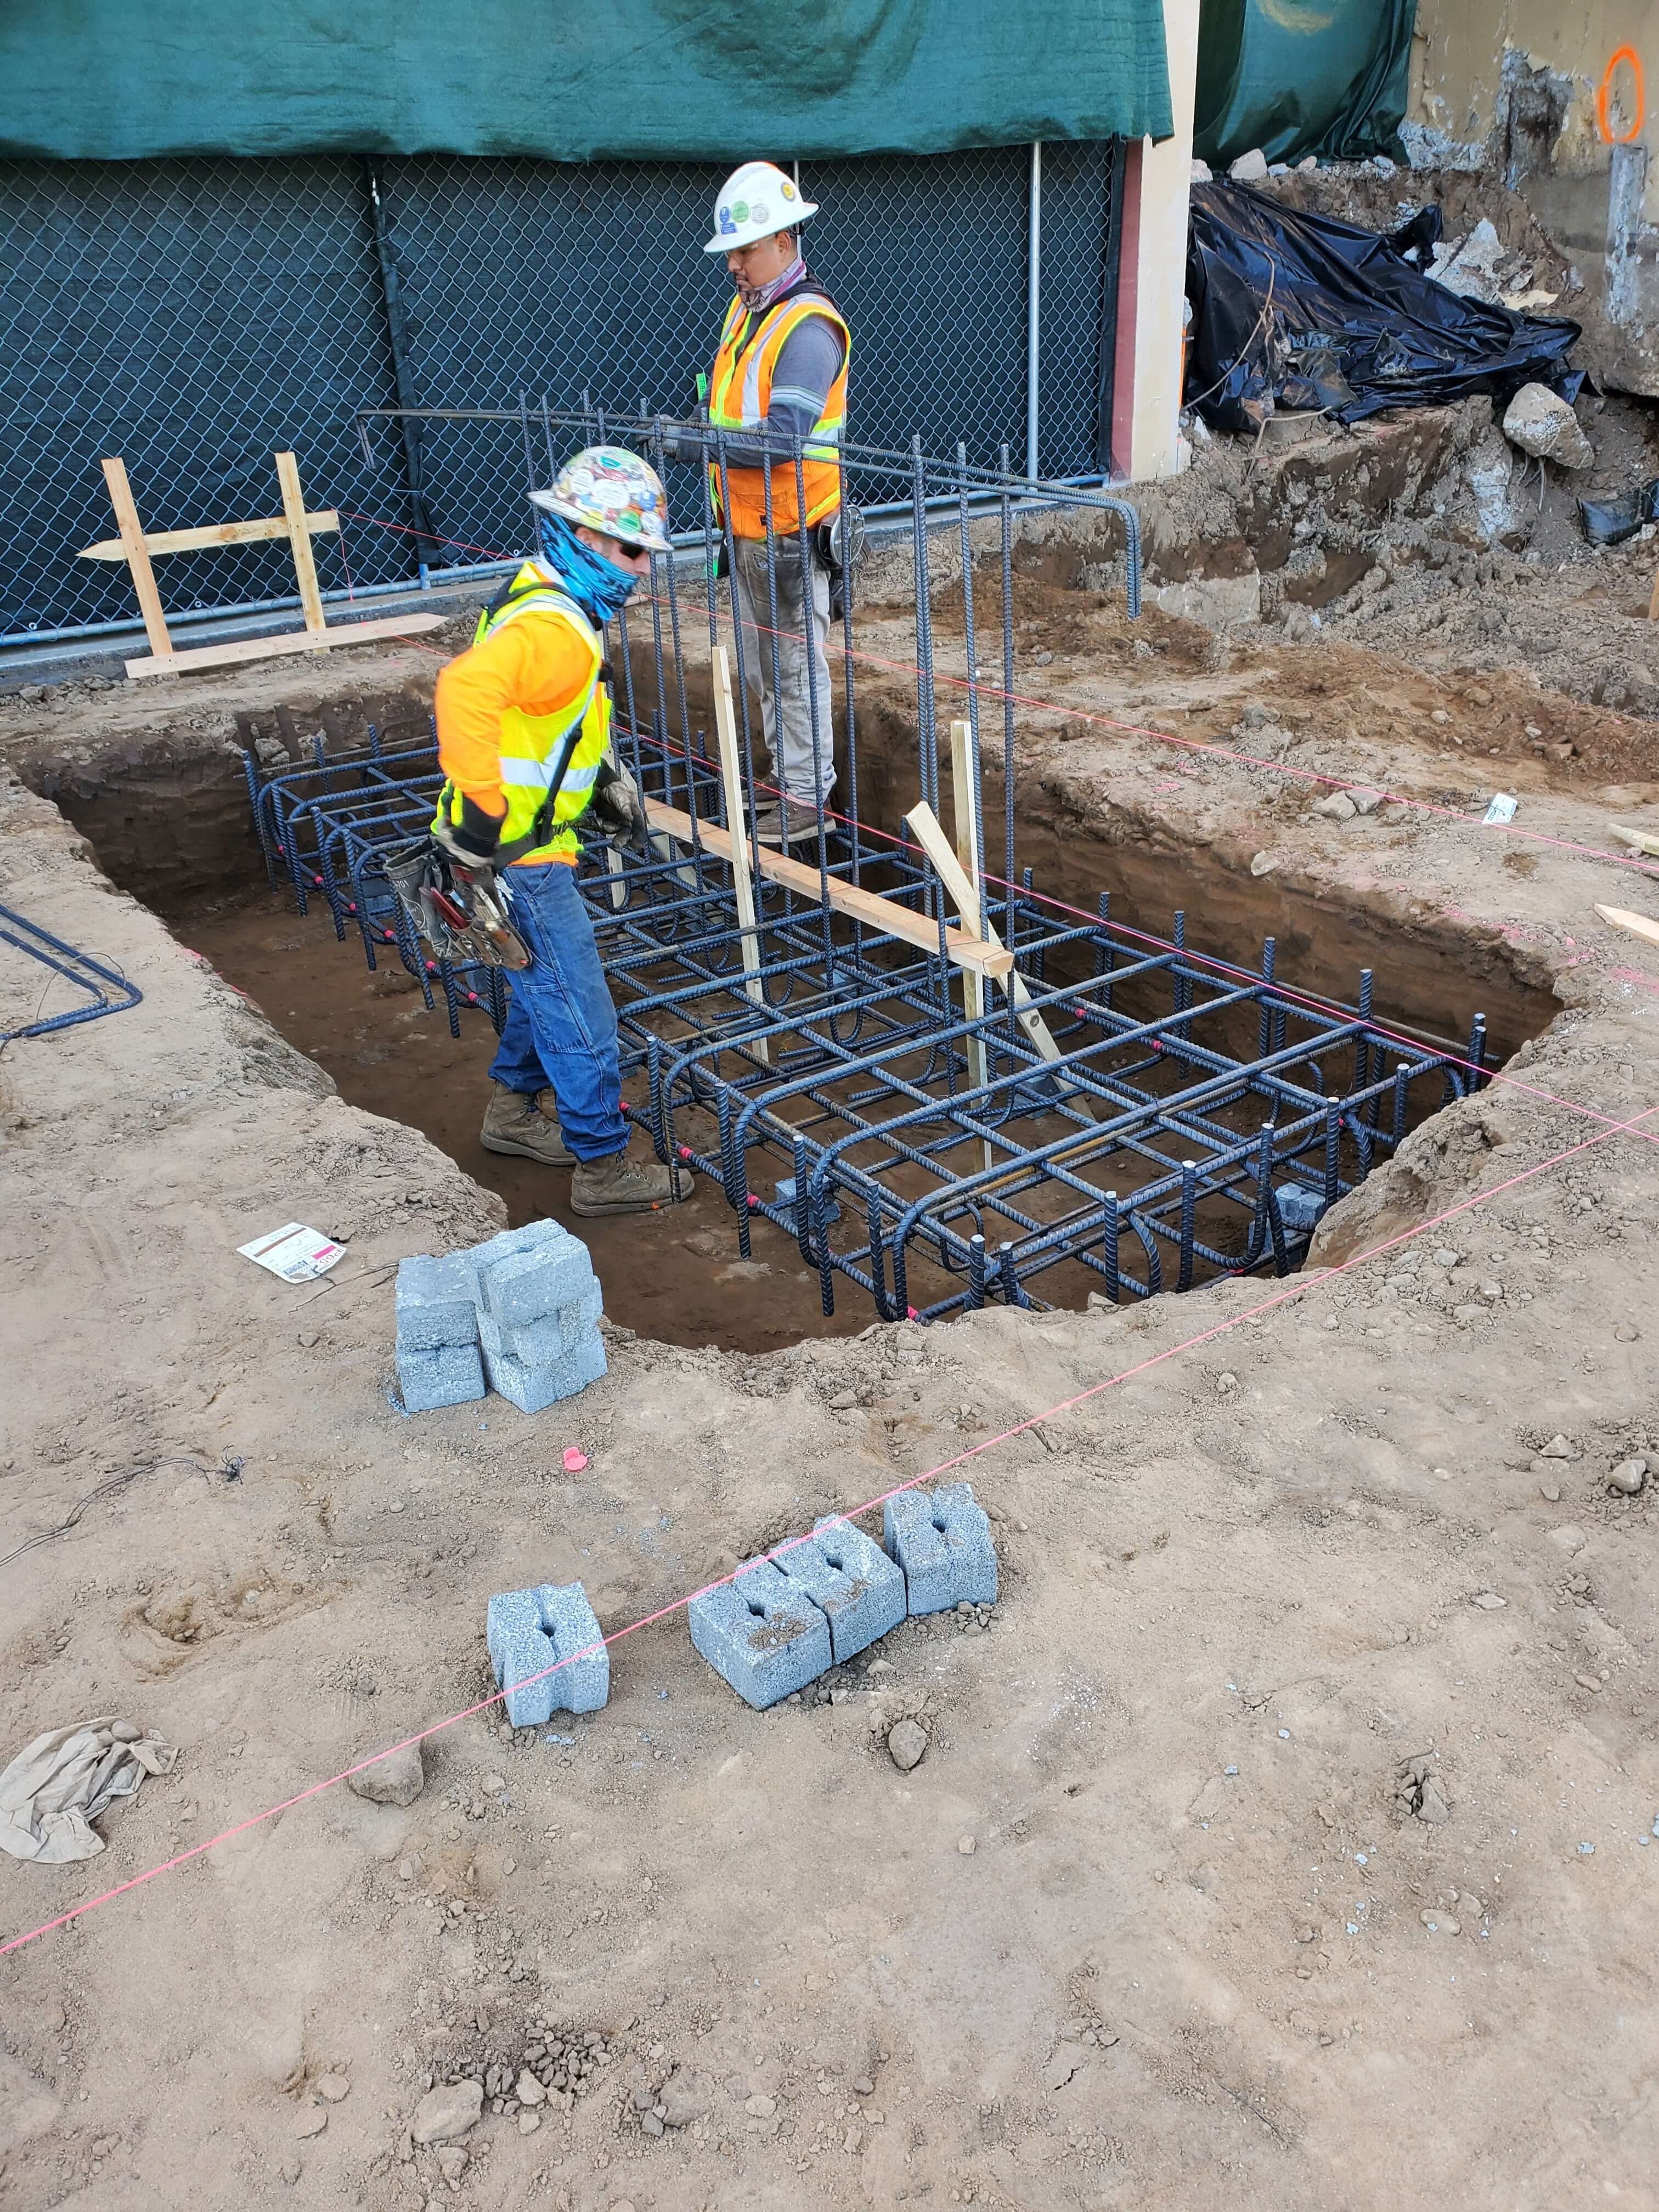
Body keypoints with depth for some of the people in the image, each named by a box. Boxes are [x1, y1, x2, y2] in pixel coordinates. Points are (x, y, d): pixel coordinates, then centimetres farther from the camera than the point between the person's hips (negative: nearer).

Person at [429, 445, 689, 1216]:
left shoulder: (544, 600, 10)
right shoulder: (553, 628, -25)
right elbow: (466, 689, -42)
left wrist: (604, 774, 18)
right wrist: (483, 810, -36)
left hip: (529, 842, 11)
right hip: (517, 857, -11)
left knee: (545, 985, 26)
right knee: (580, 1014, 0)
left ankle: (514, 1112, 44)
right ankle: (603, 1168, 13)